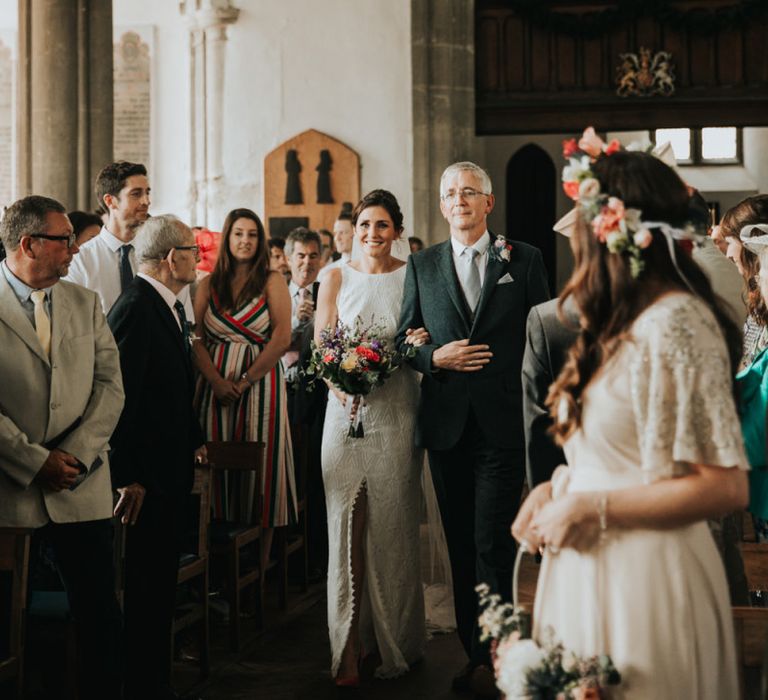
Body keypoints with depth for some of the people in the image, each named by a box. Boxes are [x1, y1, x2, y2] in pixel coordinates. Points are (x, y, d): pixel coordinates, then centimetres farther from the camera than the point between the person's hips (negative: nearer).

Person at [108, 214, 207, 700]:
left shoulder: (172, 307, 13)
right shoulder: (136, 309, -17)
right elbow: (120, 398, -22)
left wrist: (195, 439, 12)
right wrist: (128, 477, -22)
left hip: (174, 470, 10)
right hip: (148, 477, -9)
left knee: (161, 584, 15)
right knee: (149, 586, 0)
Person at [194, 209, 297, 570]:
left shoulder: (273, 282, 2)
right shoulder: (209, 285, 11)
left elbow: (282, 339, -7)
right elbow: (197, 339, 4)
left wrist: (245, 381, -12)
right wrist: (217, 381, -11)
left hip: (261, 384, -3)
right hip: (216, 386, 3)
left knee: (261, 467, -1)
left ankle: (260, 568, 6)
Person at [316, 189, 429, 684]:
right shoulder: (338, 278, 7)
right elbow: (320, 345, 4)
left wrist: (421, 343, -12)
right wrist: (341, 384, -14)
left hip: (397, 411, -1)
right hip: (347, 407, 1)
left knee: (393, 525, 3)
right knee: (346, 522, -1)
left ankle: (396, 640, 15)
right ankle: (349, 647, 5)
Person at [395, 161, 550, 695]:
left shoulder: (525, 260, 4)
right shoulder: (422, 266, 11)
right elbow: (406, 340, 13)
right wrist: (435, 358, -8)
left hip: (503, 424, -3)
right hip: (446, 424, 3)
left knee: (493, 544, -7)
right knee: (460, 544, 9)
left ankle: (490, 656, 0)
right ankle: (475, 648, 20)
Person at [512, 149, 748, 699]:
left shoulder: (674, 328, -19)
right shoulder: (628, 323, 10)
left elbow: (724, 488, -21)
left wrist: (590, 508, -17)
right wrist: (555, 488, 3)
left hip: (641, 576, -9)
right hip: (595, 567, 9)